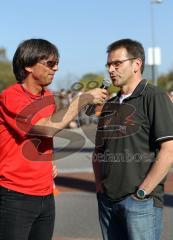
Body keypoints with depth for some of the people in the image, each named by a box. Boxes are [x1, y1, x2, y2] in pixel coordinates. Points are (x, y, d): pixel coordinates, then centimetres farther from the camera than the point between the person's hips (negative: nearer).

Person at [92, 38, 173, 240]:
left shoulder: (154, 98, -7)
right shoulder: (109, 105, 14)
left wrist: (142, 192, -14)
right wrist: (99, 184, 6)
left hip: (141, 201, -6)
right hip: (107, 200, 6)